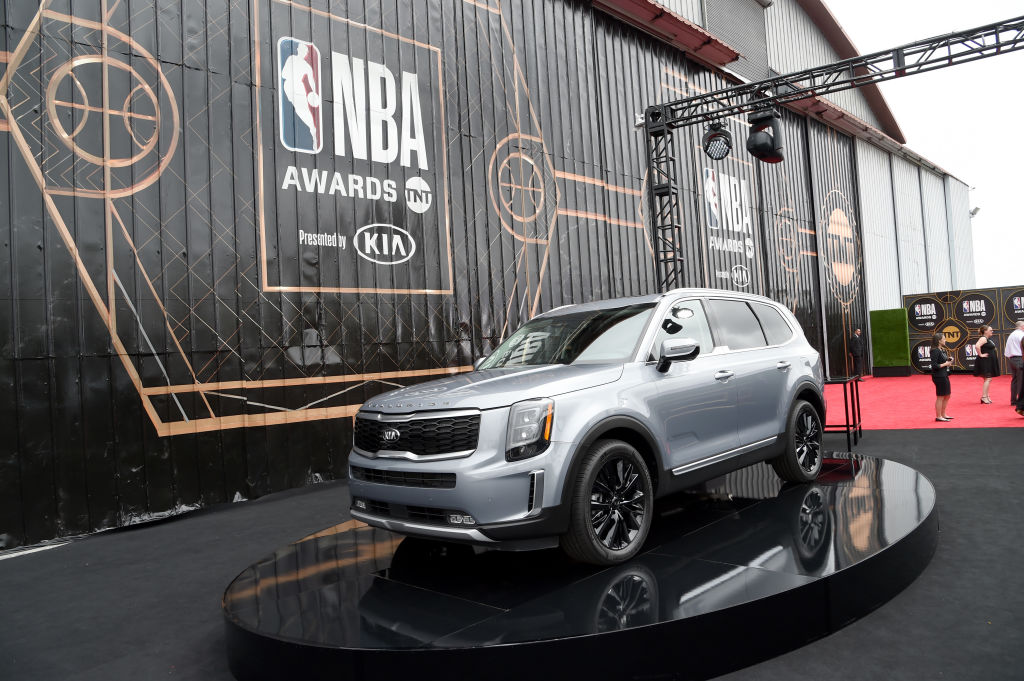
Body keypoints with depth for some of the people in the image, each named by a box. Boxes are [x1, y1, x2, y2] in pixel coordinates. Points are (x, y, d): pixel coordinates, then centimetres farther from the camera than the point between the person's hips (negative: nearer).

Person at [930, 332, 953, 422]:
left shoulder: (942, 350, 11)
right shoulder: (935, 351, -17)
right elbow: (934, 365, -22)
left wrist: (949, 360, 1)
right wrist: (945, 364, -15)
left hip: (944, 375, 10)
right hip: (939, 376, -10)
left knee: (947, 396, 17)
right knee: (940, 397, -2)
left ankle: (943, 414, 28)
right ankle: (938, 416, 6)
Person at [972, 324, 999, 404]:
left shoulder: (988, 339, 15)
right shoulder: (983, 338, -15)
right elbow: (977, 346, -34)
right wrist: (980, 355, -25)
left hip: (989, 362, 10)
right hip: (985, 362, -10)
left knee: (988, 379, 12)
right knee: (988, 379, -11)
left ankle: (986, 396, 17)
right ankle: (984, 397, -10)